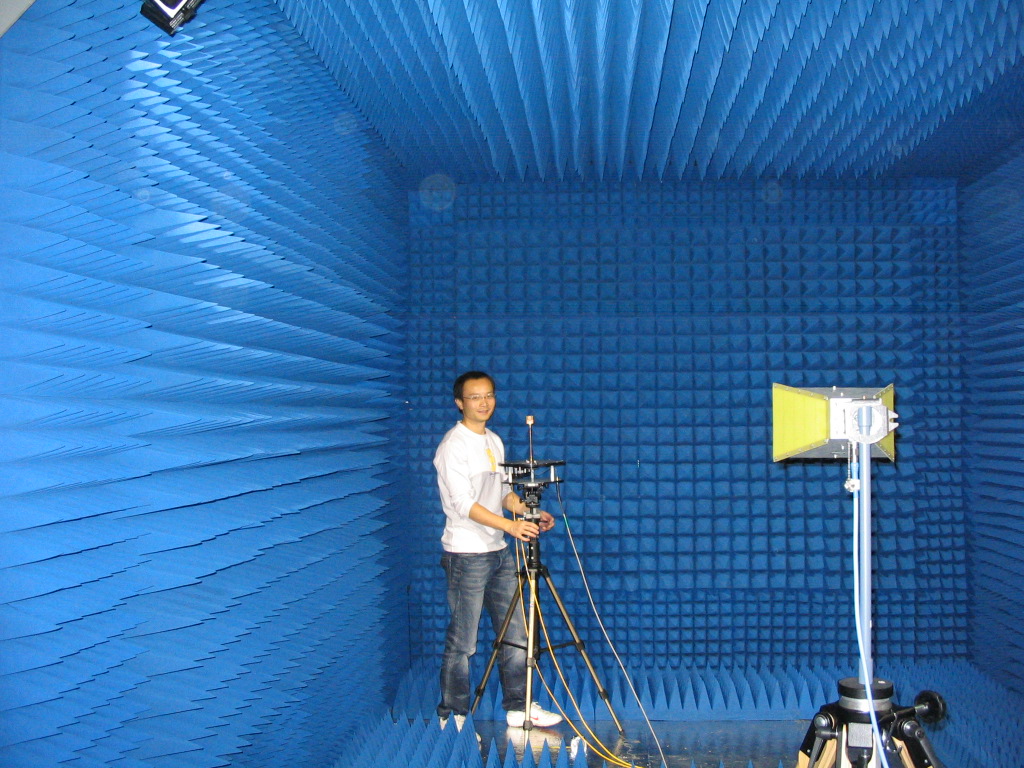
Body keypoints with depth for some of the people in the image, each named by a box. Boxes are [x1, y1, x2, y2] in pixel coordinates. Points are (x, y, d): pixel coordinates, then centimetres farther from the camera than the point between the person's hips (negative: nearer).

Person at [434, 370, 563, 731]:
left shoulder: (495, 442, 14)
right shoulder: (454, 445, -12)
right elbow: (464, 504, -20)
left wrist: (531, 513, 3)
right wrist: (510, 525, -29)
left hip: (499, 552, 8)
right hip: (466, 554, -8)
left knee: (515, 633, 11)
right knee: (462, 643, -1)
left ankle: (519, 707, 22)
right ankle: (453, 718, 11)